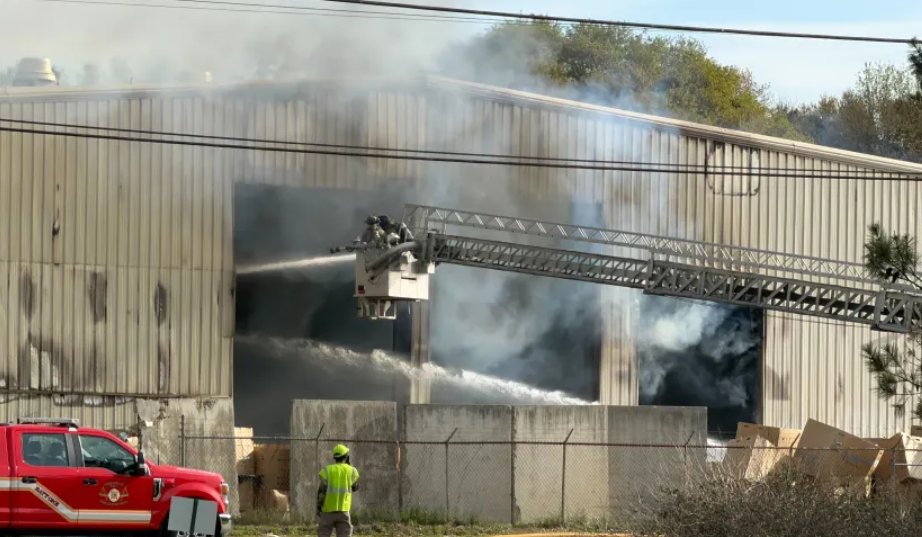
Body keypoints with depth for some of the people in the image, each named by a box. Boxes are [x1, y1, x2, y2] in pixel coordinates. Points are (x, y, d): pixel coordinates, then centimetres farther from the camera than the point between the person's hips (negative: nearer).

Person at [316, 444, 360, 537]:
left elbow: (322, 491, -8)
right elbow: (355, 487, 19)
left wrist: (318, 508, 1)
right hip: (343, 510, 0)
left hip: (328, 510, 0)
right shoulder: (351, 470, 1)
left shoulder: (327, 470, -2)